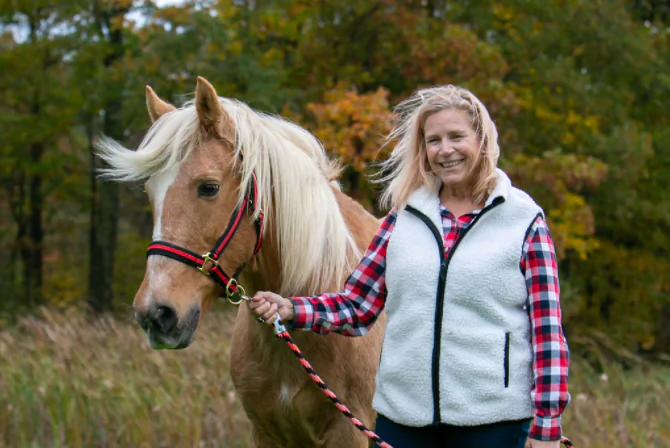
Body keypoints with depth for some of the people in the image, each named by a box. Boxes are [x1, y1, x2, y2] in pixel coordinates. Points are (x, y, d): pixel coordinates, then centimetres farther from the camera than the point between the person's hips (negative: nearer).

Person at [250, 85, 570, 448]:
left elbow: (547, 329, -3)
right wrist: (290, 310, -7)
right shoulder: (404, 217, 9)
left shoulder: (524, 221, -1)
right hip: (402, 414, 3)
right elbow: (357, 306, 10)